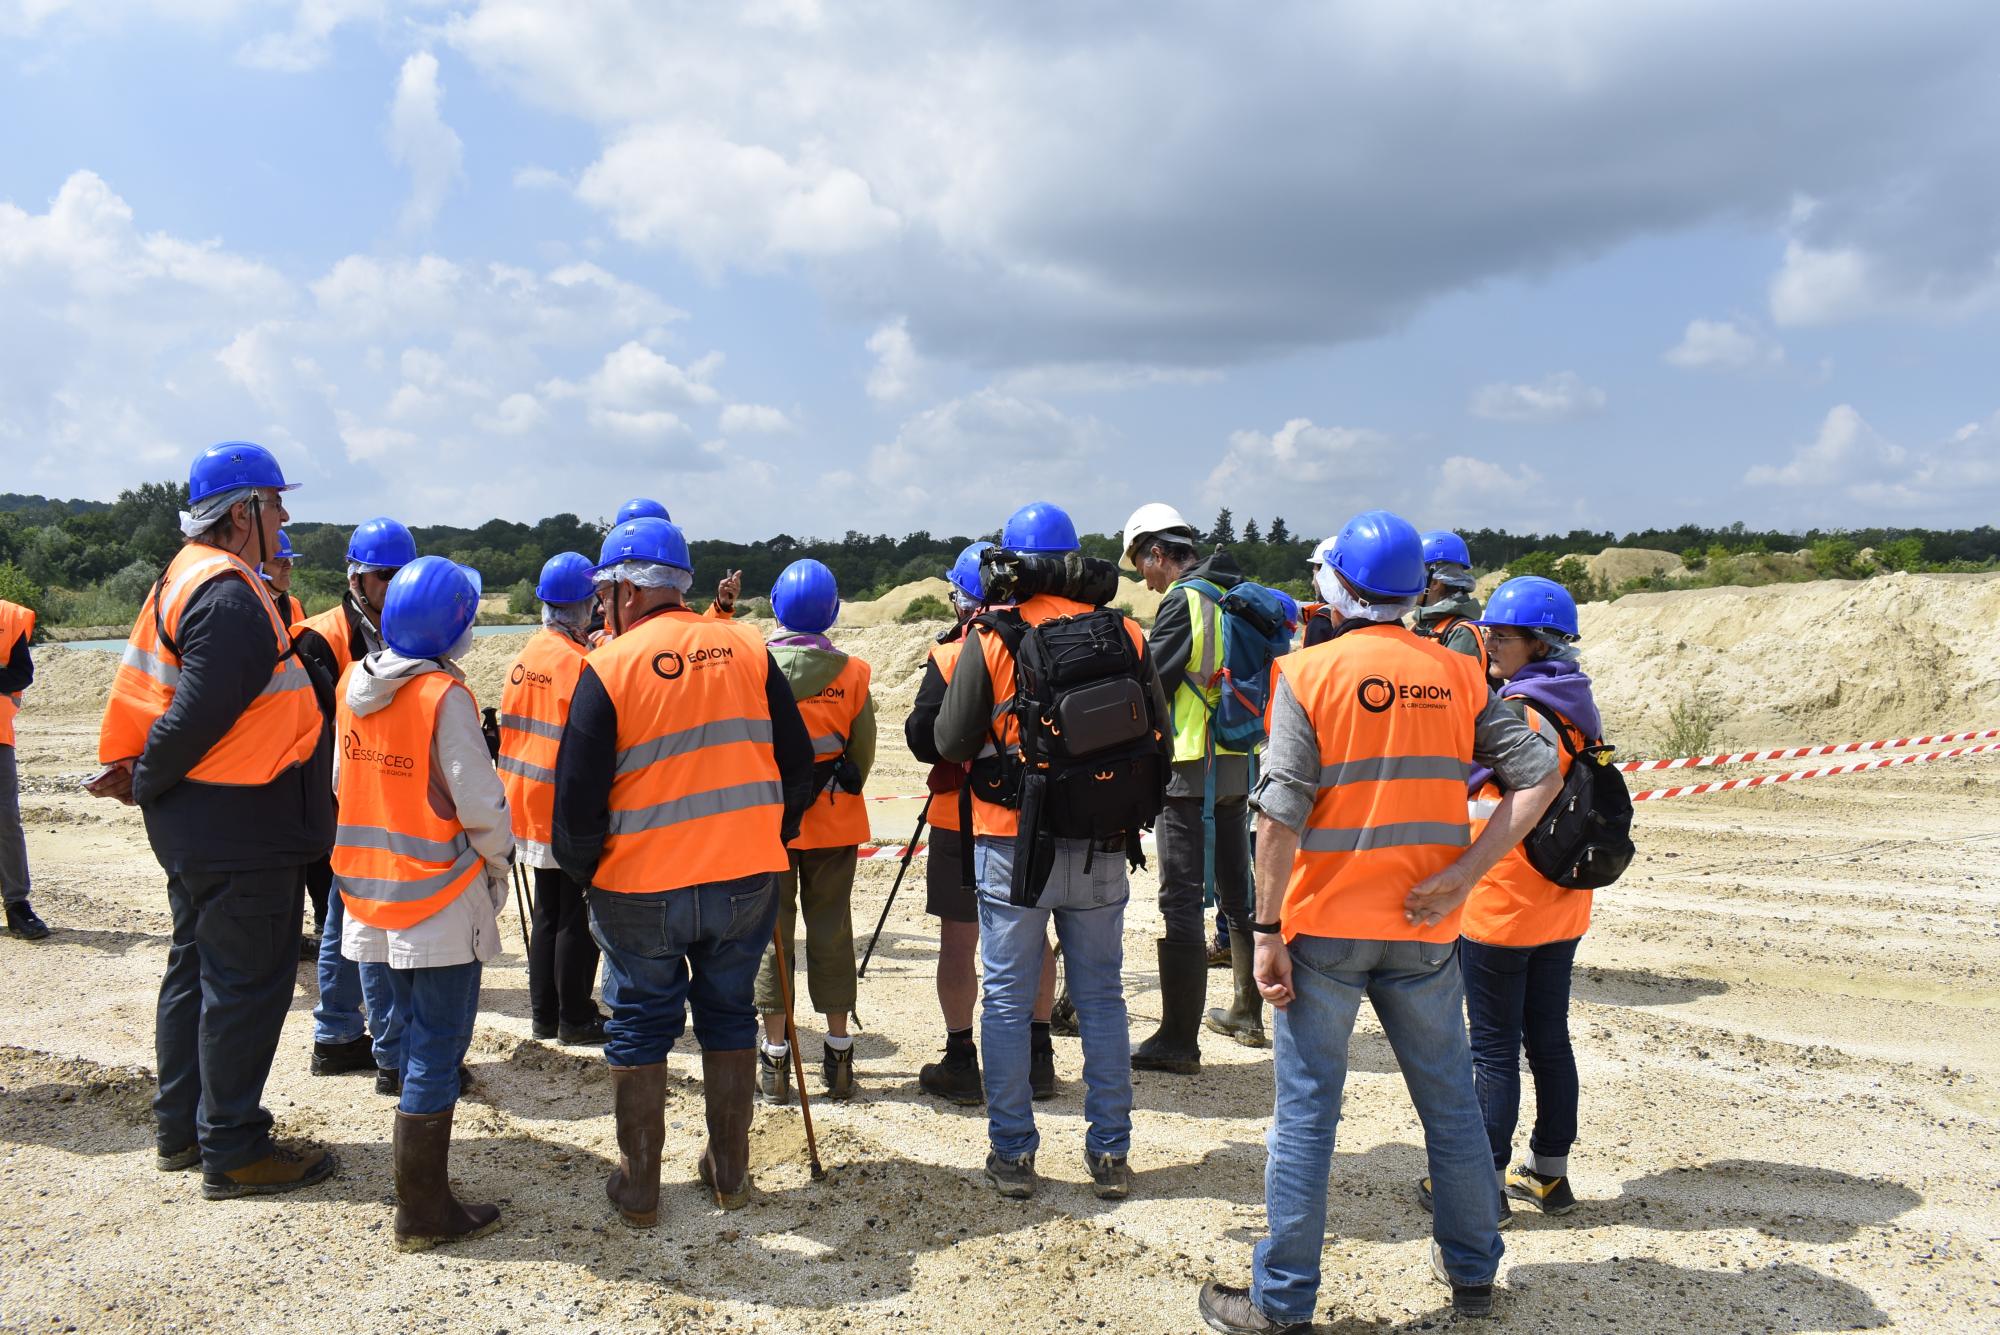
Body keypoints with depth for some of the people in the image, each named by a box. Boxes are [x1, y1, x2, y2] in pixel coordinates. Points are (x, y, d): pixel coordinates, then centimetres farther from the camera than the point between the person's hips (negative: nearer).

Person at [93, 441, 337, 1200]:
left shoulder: (184, 580, 14)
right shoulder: (230, 596, -20)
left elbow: (139, 687, 15)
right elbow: (199, 714, -23)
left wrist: (128, 768, 9)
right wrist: (144, 784, -9)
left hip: (198, 823, 11)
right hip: (241, 827, -11)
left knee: (197, 969, 19)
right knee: (246, 985, -1)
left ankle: (181, 1128, 31)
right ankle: (232, 1152, 10)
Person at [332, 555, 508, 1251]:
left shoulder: (352, 684, 2)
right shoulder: (445, 696, -18)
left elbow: (344, 780, 11)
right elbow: (479, 803, -19)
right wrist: (497, 865, -2)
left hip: (371, 890, 7)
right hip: (441, 898, -7)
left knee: (404, 1031, 22)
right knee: (437, 1049, 1)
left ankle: (418, 1172, 37)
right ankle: (424, 1212, 9)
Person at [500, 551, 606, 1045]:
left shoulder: (525, 656, 6)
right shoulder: (581, 662, -16)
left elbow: (509, 726, 12)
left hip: (529, 803, 8)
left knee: (547, 911, 17)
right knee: (577, 916, 2)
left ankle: (544, 1013, 24)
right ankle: (575, 1018, 10)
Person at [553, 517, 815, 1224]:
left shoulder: (609, 667, -10)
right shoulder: (748, 648, 1)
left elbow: (577, 794, -9)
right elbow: (797, 762, 5)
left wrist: (583, 872, 7)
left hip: (642, 887, -3)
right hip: (747, 876, 3)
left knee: (638, 1026, 13)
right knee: (729, 1014, 18)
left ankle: (638, 1186, 22)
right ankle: (730, 1172, 27)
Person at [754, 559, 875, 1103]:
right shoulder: (852, 672, -7)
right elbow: (863, 751, 0)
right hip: (834, 822, 1)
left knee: (771, 929, 7)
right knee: (832, 929, 9)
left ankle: (775, 1058, 10)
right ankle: (839, 1052, 15)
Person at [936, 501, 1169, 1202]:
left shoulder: (989, 639, -8)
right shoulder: (1126, 635, -1)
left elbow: (951, 742, -5)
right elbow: (1159, 738, 3)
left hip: (1013, 845, -2)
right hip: (1102, 849, 2)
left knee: (1008, 1002, 9)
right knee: (1101, 998, 13)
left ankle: (1012, 1154, 16)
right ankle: (1110, 1155, 20)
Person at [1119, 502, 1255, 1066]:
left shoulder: (1184, 600, -12)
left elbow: (1151, 680, -15)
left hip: (1191, 768, -9)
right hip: (1240, 763, 9)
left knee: (1181, 902, -6)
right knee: (1237, 891, 18)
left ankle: (1178, 1040, -3)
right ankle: (1248, 1013, 30)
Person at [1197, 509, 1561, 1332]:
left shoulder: (1309, 673, -9)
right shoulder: (1457, 676, 3)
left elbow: (1280, 817, -14)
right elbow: (1539, 775, -3)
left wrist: (1266, 932, -10)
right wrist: (1461, 875, -7)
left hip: (1325, 926, -3)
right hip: (1423, 927, 4)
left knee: (1305, 1114, 6)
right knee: (1450, 1102, 18)